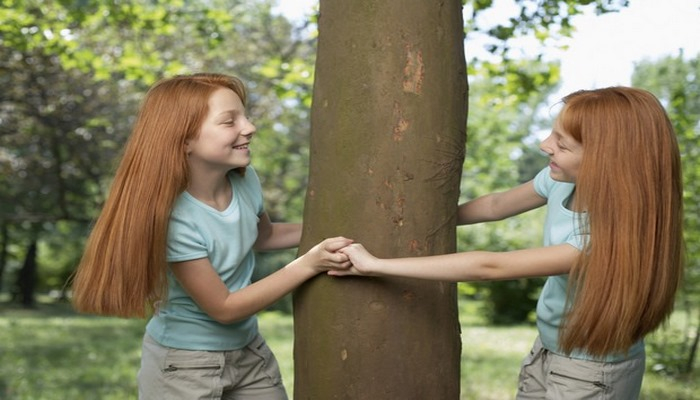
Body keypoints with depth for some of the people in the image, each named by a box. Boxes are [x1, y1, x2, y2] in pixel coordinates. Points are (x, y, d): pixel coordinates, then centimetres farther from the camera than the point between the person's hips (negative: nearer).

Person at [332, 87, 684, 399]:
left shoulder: (617, 234, -33)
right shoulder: (564, 179, -14)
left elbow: (491, 267, -33)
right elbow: (495, 206, 5)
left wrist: (375, 265, -30)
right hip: (547, 350, 6)